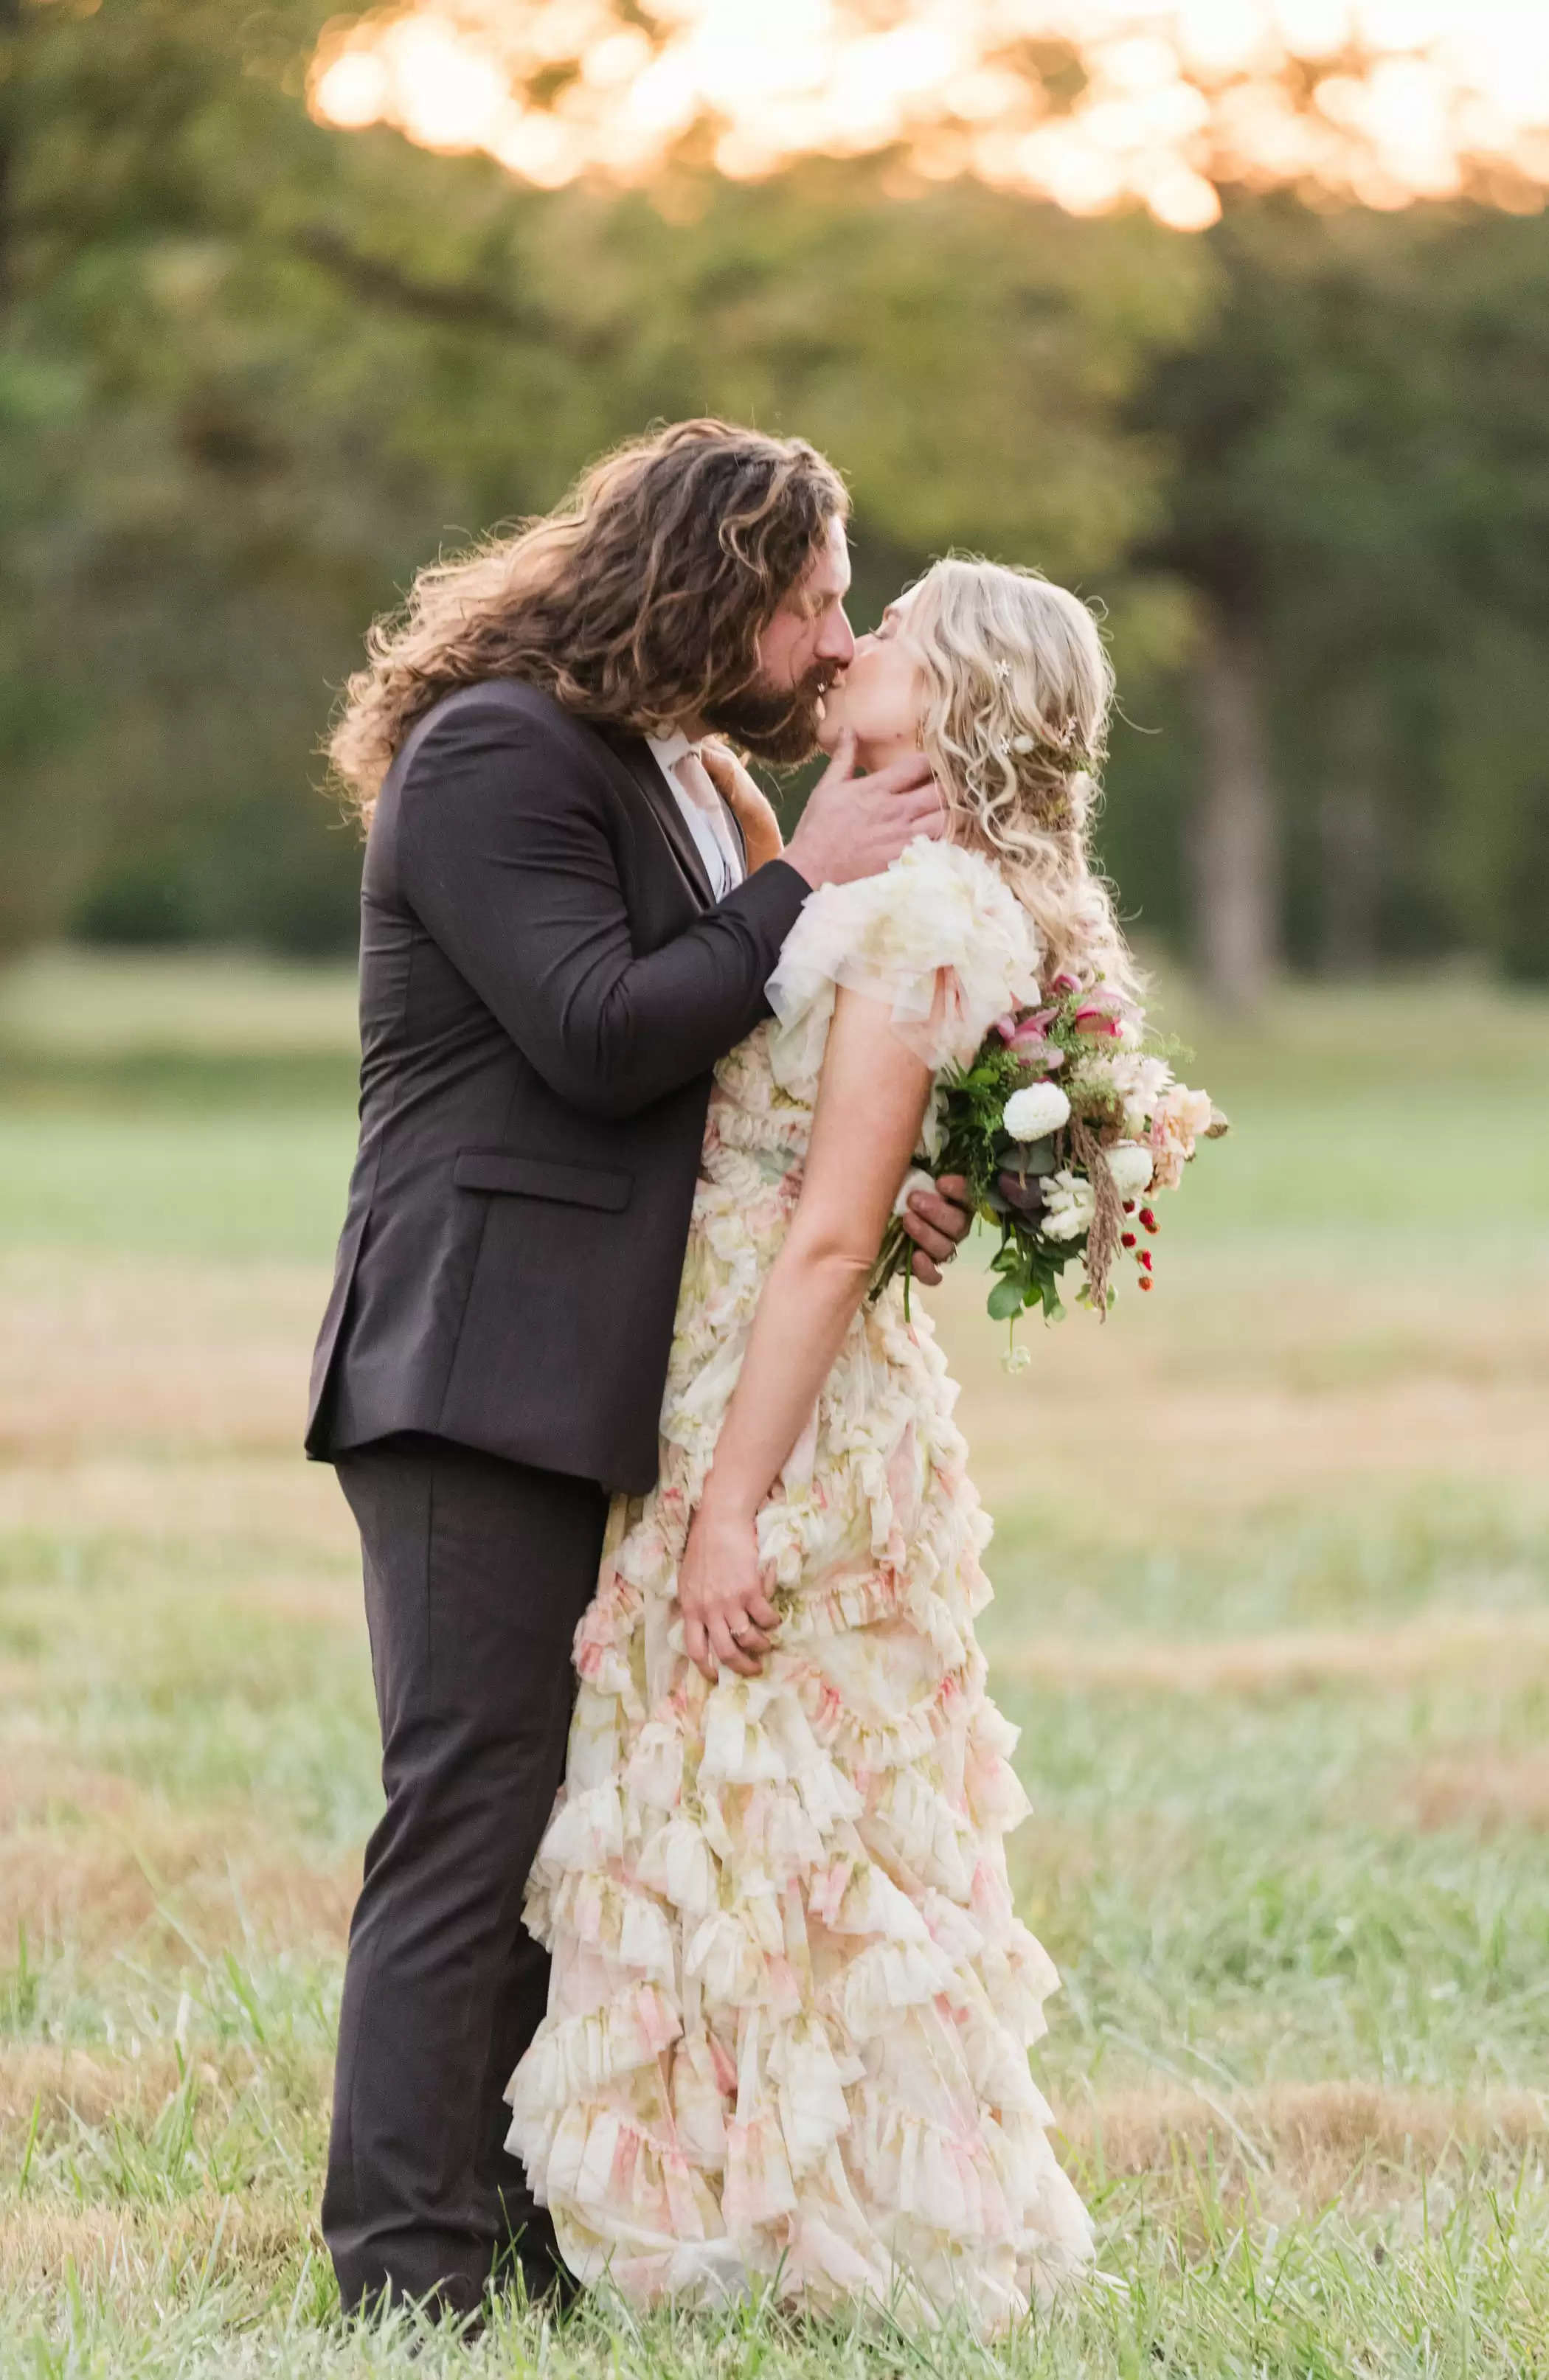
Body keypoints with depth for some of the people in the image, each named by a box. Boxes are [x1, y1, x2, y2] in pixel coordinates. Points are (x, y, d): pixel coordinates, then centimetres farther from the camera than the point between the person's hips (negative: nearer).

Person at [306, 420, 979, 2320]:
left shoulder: (691, 781, 19)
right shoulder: (496, 755, -10)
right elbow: (598, 1033, -20)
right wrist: (802, 884, -12)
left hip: (601, 1379, 10)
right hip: (484, 1367, -10)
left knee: (572, 1820, 10)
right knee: (472, 1819, -10)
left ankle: (524, 2232, 15)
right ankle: (414, 2268, -7)